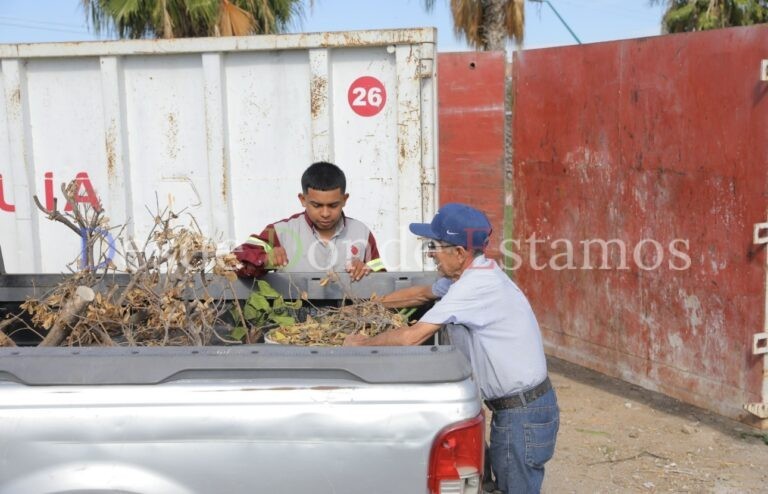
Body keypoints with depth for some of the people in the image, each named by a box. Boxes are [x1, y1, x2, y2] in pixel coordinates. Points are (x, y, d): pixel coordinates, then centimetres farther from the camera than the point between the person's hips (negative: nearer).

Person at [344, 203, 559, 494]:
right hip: (511, 407, 10)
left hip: (523, 414, -10)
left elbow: (411, 337, -24)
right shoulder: (469, 274, 7)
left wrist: (360, 343, -8)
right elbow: (422, 294, 25)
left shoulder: (476, 285, -24)